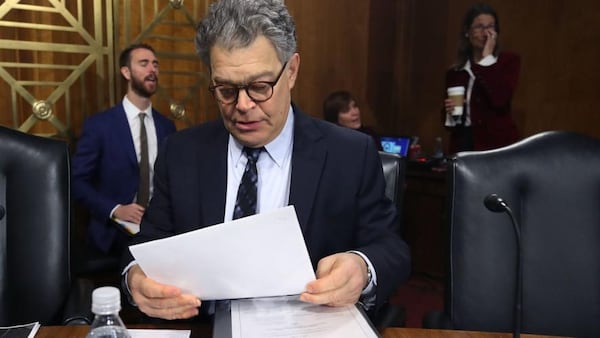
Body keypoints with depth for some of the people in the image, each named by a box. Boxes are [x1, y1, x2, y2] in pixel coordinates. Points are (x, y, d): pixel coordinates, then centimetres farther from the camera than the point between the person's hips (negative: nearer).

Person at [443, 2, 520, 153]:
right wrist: (450, 113, -5)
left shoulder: (509, 61, 3)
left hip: (498, 143, -3)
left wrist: (487, 58, -10)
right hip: (463, 143, 3)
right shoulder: (455, 71, 11)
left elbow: (500, 99, -16)